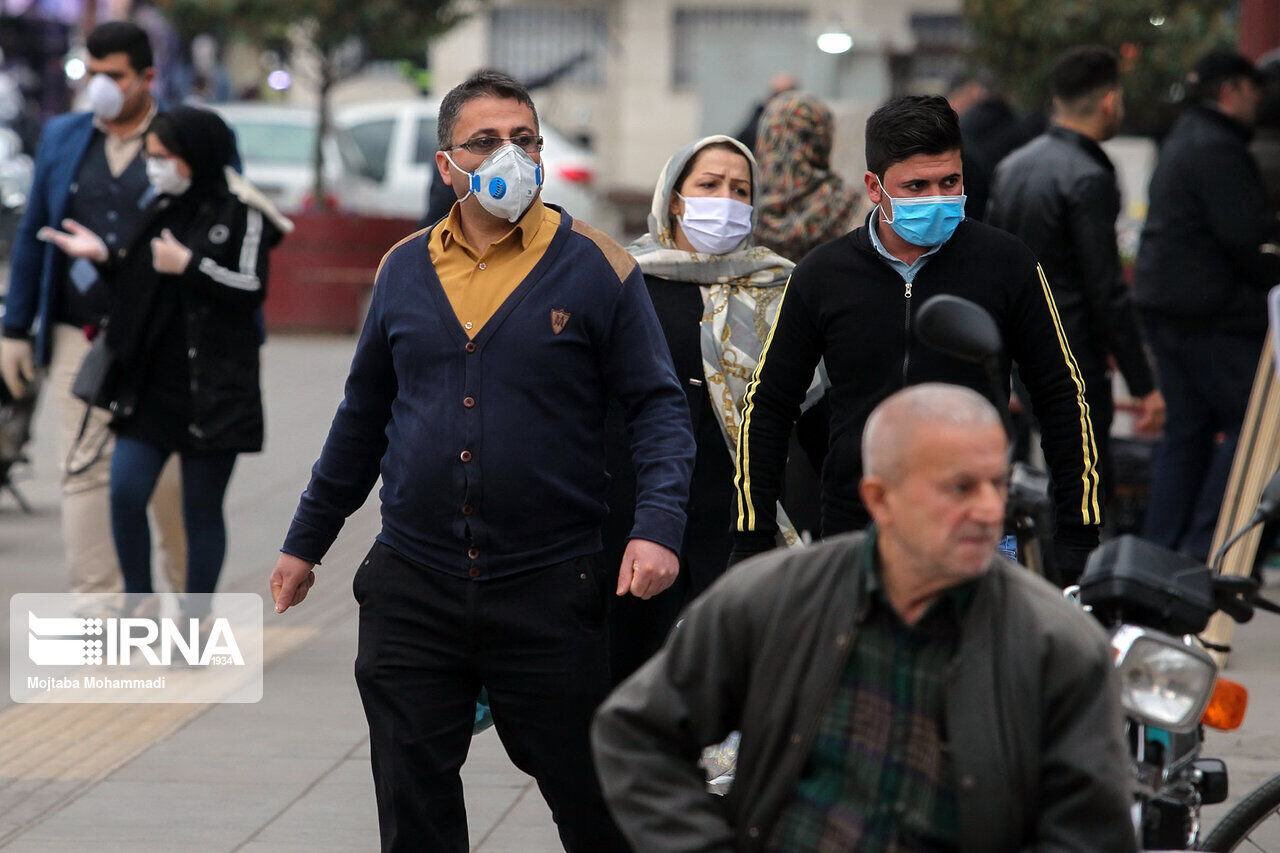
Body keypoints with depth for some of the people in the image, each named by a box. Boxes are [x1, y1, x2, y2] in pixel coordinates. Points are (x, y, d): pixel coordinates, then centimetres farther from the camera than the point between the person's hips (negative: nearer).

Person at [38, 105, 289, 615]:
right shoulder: (160, 210, 15)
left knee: (202, 509, 2)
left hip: (213, 391, -5)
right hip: (150, 382, 5)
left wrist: (189, 266, -17)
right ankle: (138, 606, 7)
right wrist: (104, 258, 3)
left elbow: (252, 289, -12)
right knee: (125, 491, -6)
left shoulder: (239, 212, -5)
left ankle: (195, 619, 10)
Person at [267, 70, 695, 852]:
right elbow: (363, 417, 19)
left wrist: (660, 526, -18)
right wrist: (306, 541, 22)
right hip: (413, 586, 3)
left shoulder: (595, 266, -3)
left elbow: (659, 407, -2)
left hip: (550, 584, -3)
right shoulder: (405, 269, 8)